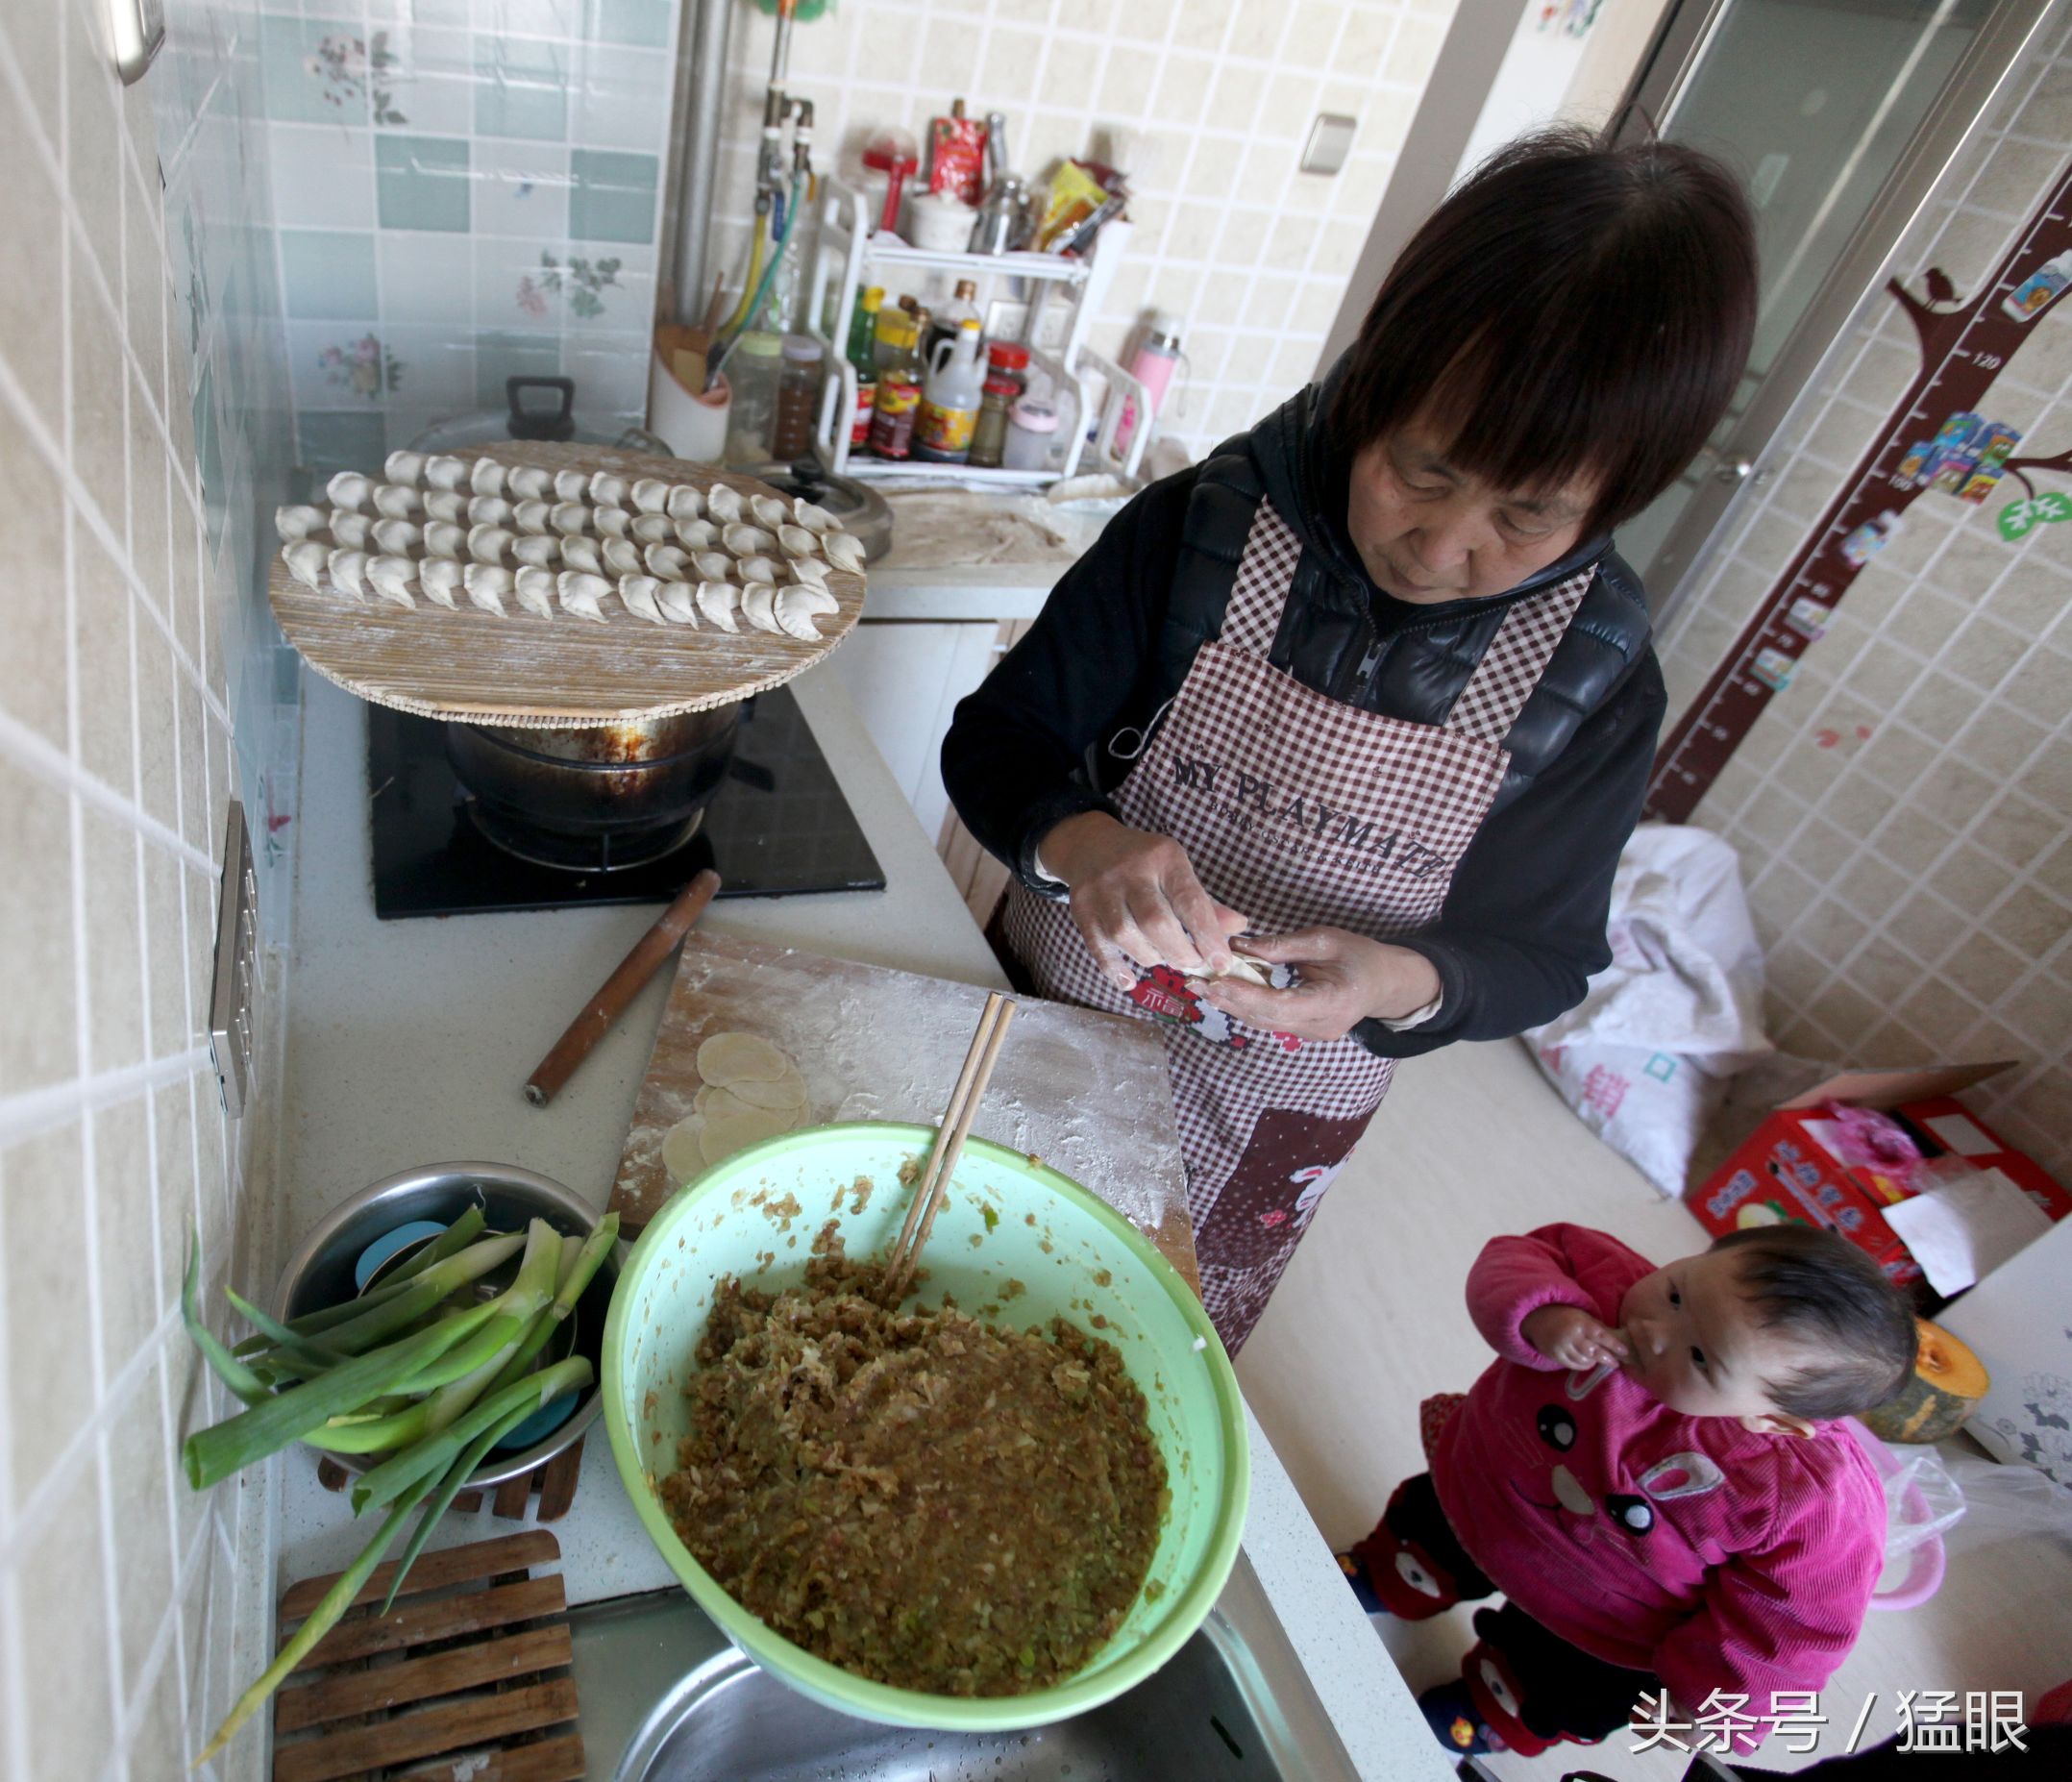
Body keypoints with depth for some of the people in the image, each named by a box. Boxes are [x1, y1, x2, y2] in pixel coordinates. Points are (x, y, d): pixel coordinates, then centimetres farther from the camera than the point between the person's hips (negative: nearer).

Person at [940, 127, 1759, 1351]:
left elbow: (1541, 951, -6)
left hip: (1271, 1129, 1)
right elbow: (995, 742, -13)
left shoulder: (1594, 680, -15)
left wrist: (1407, 984, -29)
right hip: (1048, 1020, 0)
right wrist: (1077, 843, -36)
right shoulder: (1206, 529, -19)